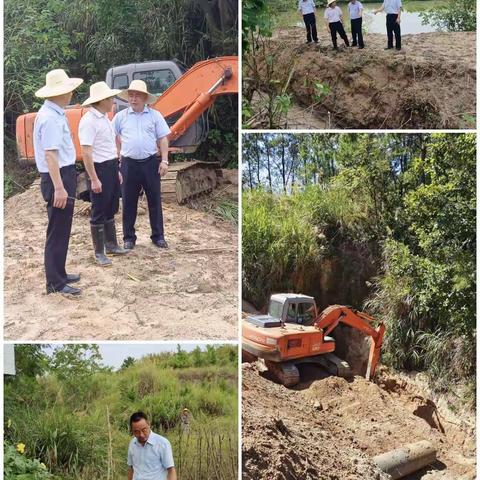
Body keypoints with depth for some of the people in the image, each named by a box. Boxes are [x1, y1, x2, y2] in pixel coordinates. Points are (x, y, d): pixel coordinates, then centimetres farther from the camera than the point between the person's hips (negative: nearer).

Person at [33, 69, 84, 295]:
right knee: (58, 232, -4)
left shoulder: (53, 113, 12)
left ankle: (58, 274, 29)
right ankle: (55, 282, 3)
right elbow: (50, 154, -25)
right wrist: (59, 188, -27)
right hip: (58, 177, -10)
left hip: (63, 175, 10)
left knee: (61, 230, 18)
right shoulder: (51, 118, -19)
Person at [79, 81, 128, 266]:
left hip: (111, 167, 9)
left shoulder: (104, 118, 11)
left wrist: (116, 170, 18)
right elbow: (86, 152, -22)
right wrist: (94, 179, -23)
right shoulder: (89, 121, -18)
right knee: (99, 212, 0)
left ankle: (111, 244, 31)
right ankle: (99, 252, 10)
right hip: (99, 168, -9)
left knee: (111, 209, 18)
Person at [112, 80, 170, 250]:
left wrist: (164, 161, -4)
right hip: (129, 164, 0)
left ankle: (158, 236, 16)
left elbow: (163, 139, 4)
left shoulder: (154, 115, 5)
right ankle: (129, 238, 16)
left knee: (155, 201, 6)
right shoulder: (121, 116, 6)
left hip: (150, 163, 0)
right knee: (128, 202, 6)